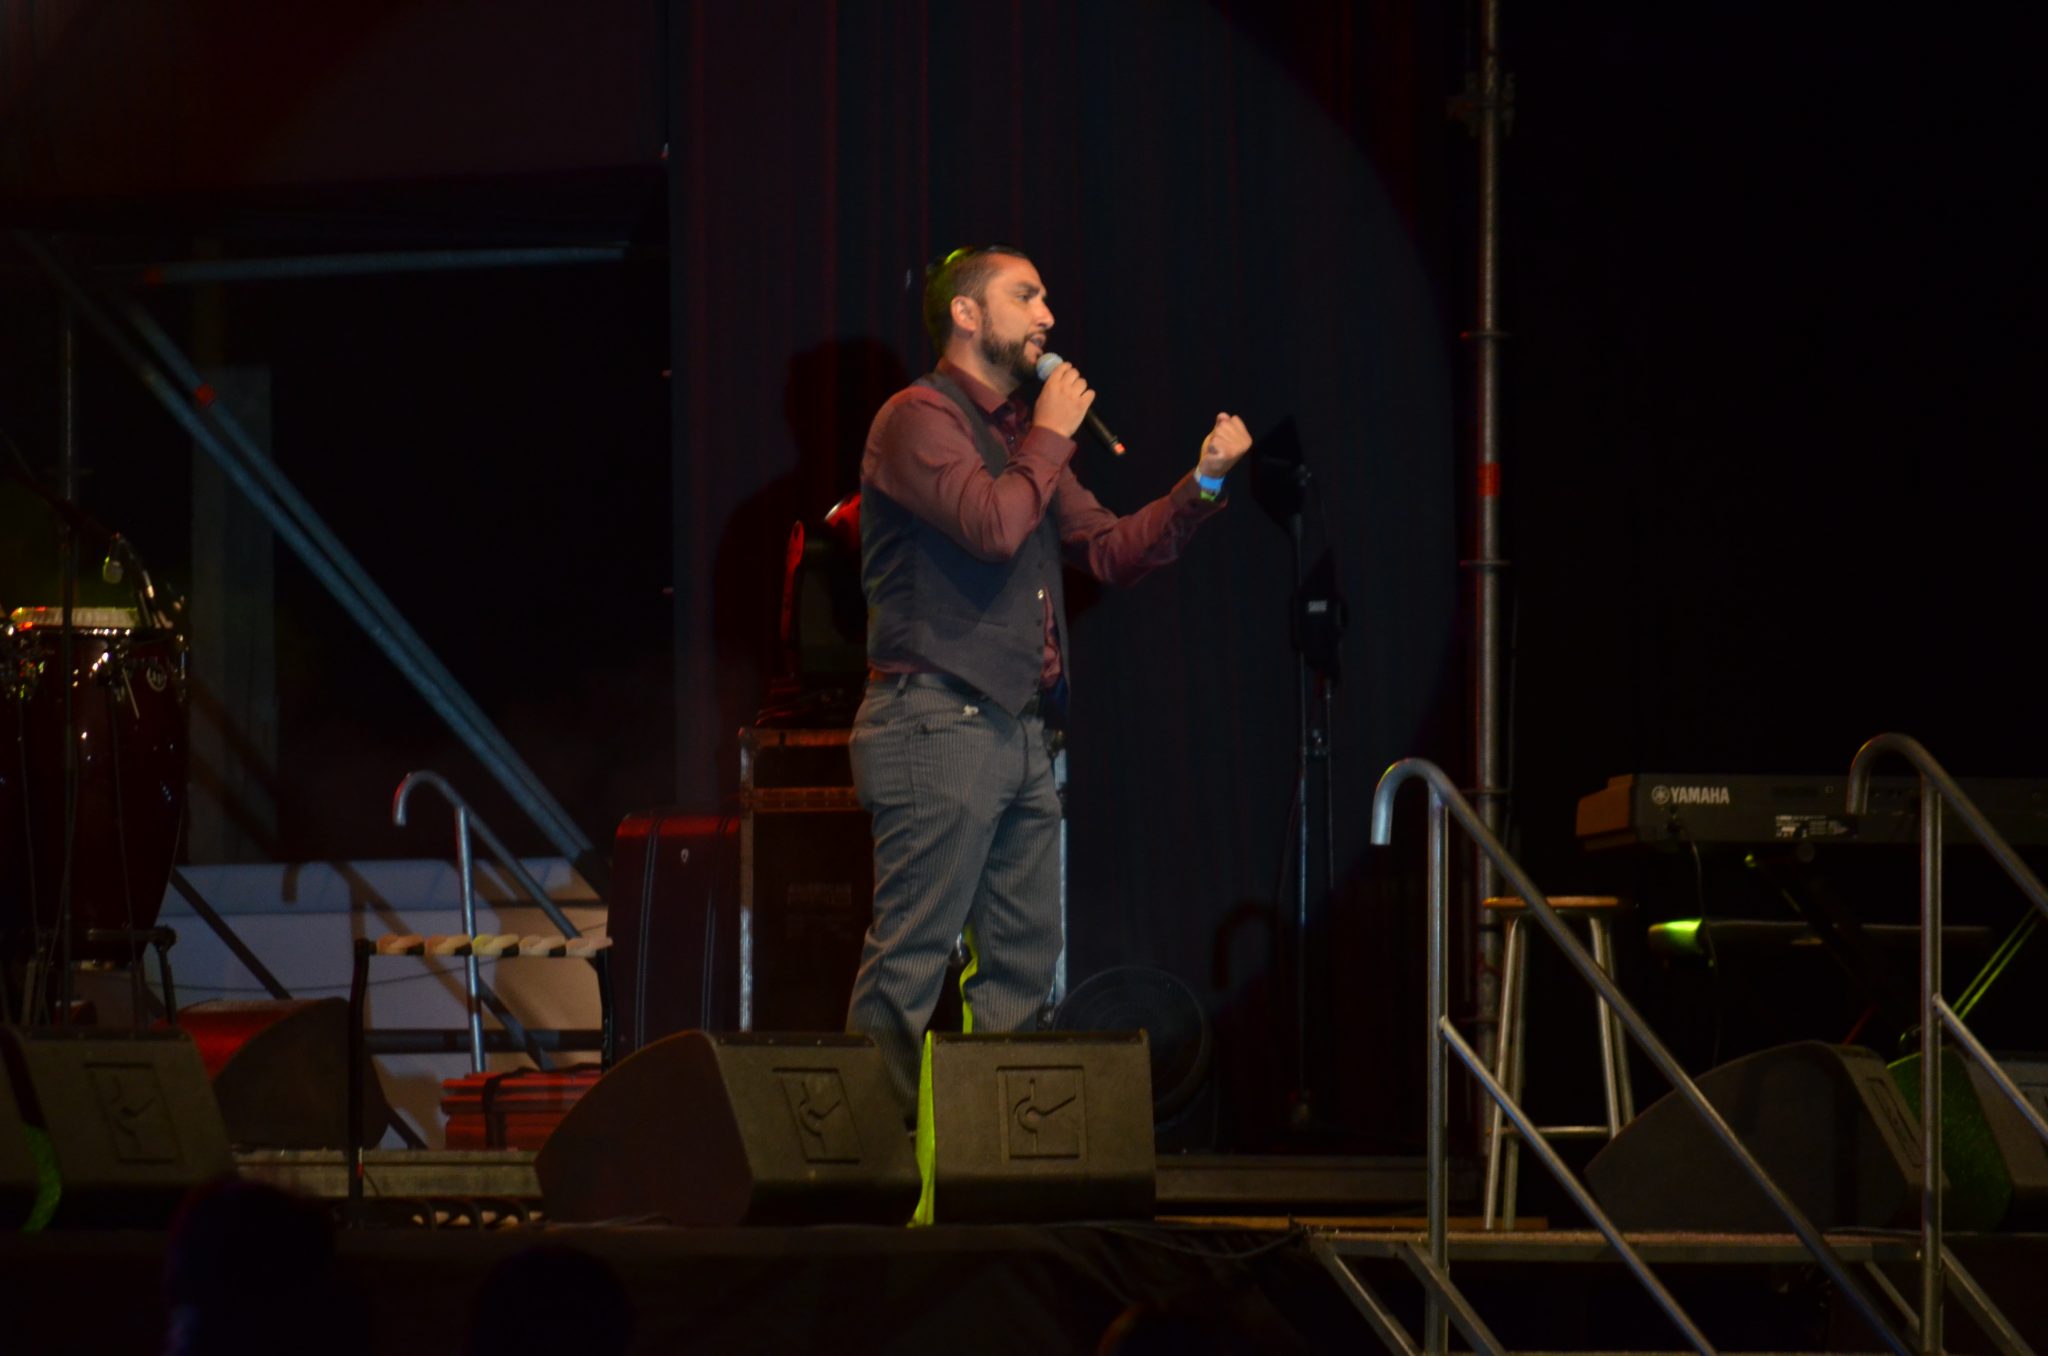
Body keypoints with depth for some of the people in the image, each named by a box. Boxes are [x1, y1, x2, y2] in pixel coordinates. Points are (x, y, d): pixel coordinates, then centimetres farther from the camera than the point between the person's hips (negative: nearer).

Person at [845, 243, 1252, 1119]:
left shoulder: (1020, 432, 22)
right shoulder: (920, 417, -7)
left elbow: (1112, 551, 18)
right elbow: (993, 525, -22)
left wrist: (1203, 483, 6)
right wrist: (1050, 438, -7)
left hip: (1018, 733, 9)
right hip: (938, 725, -9)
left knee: (1021, 962, 9)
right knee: (908, 961, -11)